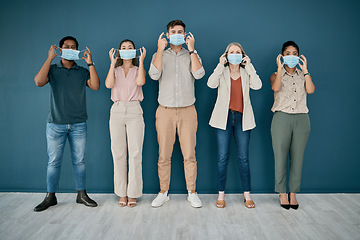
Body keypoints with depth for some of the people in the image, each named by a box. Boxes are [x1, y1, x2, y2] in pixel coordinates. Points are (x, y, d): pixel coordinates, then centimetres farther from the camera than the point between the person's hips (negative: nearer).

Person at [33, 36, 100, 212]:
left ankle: (81, 194, 15)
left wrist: (90, 63, -9)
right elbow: (39, 81, -13)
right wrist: (49, 58, -10)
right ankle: (50, 197, 13)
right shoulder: (52, 69, 7)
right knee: (53, 161, 2)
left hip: (78, 124, 1)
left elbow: (95, 86, -6)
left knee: (79, 160, 5)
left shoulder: (83, 72, 11)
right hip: (55, 124, -1)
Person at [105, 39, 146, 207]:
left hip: (134, 111, -1)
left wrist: (141, 61, -3)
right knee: (118, 154, 1)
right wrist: (113, 62, 0)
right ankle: (122, 193, 9)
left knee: (135, 154, -5)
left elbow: (140, 82, -9)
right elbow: (109, 84, -4)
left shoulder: (138, 70, 15)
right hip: (117, 111, 2)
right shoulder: (115, 70, 18)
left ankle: (133, 194, 3)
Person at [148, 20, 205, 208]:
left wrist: (192, 50, -8)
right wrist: (160, 49, -8)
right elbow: (154, 75, -10)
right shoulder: (159, 55, 11)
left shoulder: (192, 56, 12)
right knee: (164, 155, 1)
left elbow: (199, 74, -9)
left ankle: (192, 192, 11)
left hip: (187, 111, 0)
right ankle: (163, 192, 14)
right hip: (165, 111, 0)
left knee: (189, 155, 0)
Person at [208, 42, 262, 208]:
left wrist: (249, 65, -7)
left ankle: (247, 194, 14)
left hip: (242, 118, 1)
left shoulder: (247, 73, 10)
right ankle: (221, 194, 10)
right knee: (222, 158, 0)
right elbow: (211, 84, -13)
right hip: (224, 117, -1)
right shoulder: (222, 72, 7)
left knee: (243, 158, 2)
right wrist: (221, 64, -12)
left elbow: (257, 86, -9)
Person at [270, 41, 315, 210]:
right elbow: (276, 88, -14)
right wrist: (280, 68, -13)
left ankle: (293, 193, 15)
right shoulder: (276, 75, 9)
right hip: (282, 118, -2)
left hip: (301, 119, 2)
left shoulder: (303, 75, 15)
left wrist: (305, 70, -7)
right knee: (280, 157, -2)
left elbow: (311, 90, -6)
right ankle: (282, 193, 10)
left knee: (297, 158, 4)